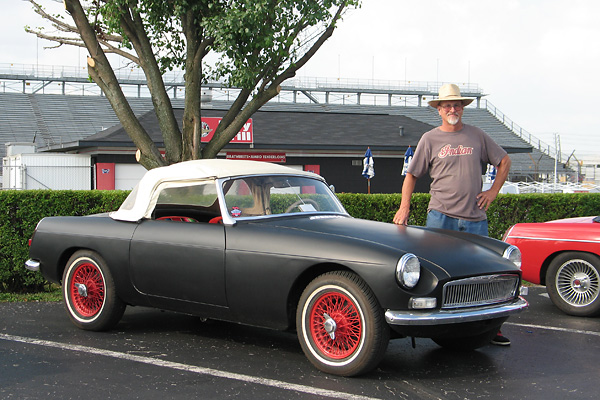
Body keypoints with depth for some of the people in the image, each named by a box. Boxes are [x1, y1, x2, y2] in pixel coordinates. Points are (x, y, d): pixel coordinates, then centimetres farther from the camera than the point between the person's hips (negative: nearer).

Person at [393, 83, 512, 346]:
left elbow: (504, 161, 19)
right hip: (441, 216, -2)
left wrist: (493, 191, 8)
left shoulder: (477, 136, 10)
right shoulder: (430, 139, 4)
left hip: (475, 218, 2)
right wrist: (404, 207, -3)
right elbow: (412, 174, 8)